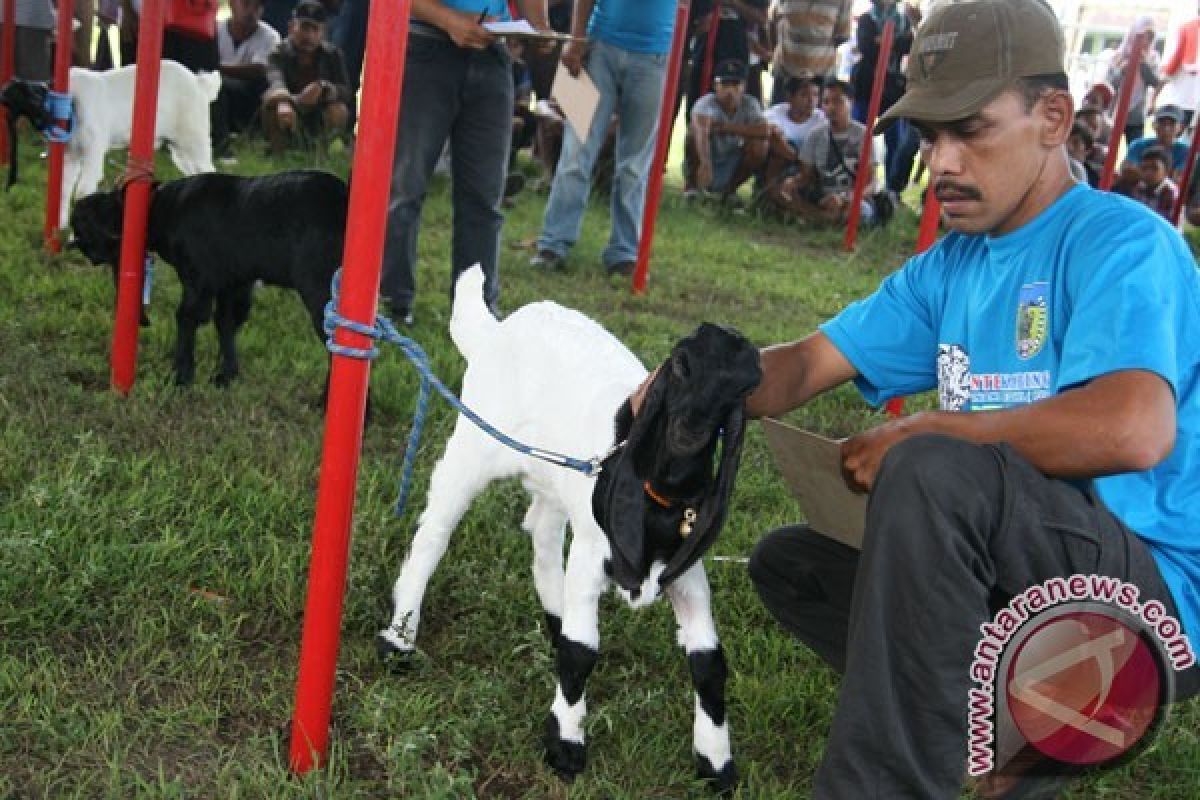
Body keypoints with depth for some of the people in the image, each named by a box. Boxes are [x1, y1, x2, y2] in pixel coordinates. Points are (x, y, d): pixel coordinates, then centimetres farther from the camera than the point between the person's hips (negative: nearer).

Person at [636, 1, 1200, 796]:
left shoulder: (1118, 240, -14)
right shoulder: (949, 267, 10)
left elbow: (1134, 430, -32)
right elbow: (810, 362, 5)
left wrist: (920, 434, -22)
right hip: (1007, 572, 9)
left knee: (933, 469, -33)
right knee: (789, 564, 12)